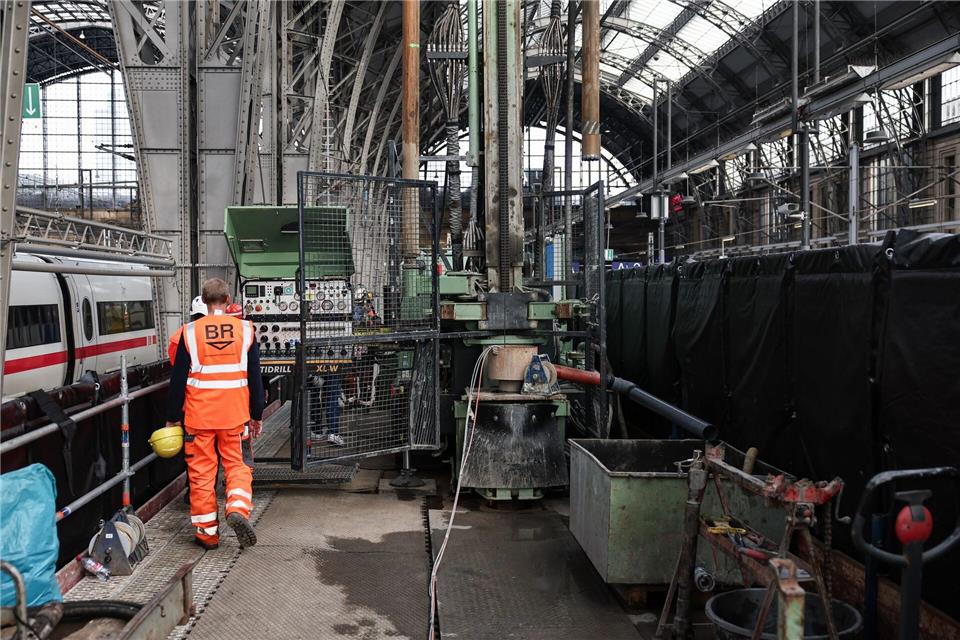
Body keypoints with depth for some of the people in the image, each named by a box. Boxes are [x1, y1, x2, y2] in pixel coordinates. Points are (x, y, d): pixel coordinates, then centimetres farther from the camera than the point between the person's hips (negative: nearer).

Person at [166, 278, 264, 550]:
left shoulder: (190, 332, -4)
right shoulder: (245, 329, 0)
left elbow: (178, 379, -1)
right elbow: (255, 377, 4)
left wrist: (172, 417, 9)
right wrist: (257, 415, 13)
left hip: (199, 414, -1)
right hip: (235, 414, 1)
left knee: (201, 470, 8)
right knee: (237, 464, 13)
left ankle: (207, 532, 14)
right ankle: (238, 509, -11)